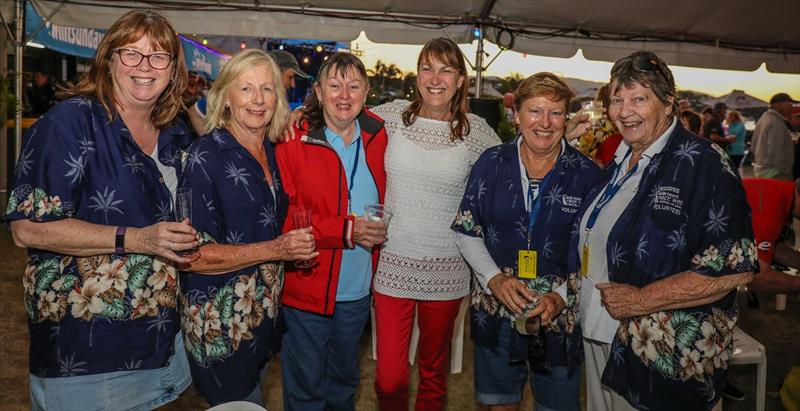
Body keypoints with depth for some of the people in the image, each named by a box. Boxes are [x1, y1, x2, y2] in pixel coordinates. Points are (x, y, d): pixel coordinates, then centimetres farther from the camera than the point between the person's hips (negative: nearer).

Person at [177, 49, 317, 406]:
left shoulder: (273, 152, 2)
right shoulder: (206, 156, -17)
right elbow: (189, 254, -21)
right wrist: (274, 250, -24)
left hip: (264, 316, 7)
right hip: (219, 323, -6)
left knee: (253, 395, 23)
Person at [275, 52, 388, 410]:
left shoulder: (376, 136, 0)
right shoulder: (293, 140, -14)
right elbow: (280, 216, -17)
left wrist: (377, 228, -2)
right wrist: (346, 230, -23)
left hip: (358, 290, 4)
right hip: (306, 287, -4)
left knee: (345, 380, 25)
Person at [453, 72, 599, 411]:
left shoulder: (587, 174, -6)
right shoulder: (492, 163, -3)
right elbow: (467, 231, 1)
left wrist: (562, 297, -15)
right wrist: (494, 279, -13)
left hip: (561, 316, -1)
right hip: (495, 310, 1)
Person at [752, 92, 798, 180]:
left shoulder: (763, 118, 14)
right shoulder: (776, 123, -16)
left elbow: (754, 145, 19)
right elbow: (776, 152, -21)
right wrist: (785, 173, -16)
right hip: (773, 173, -11)